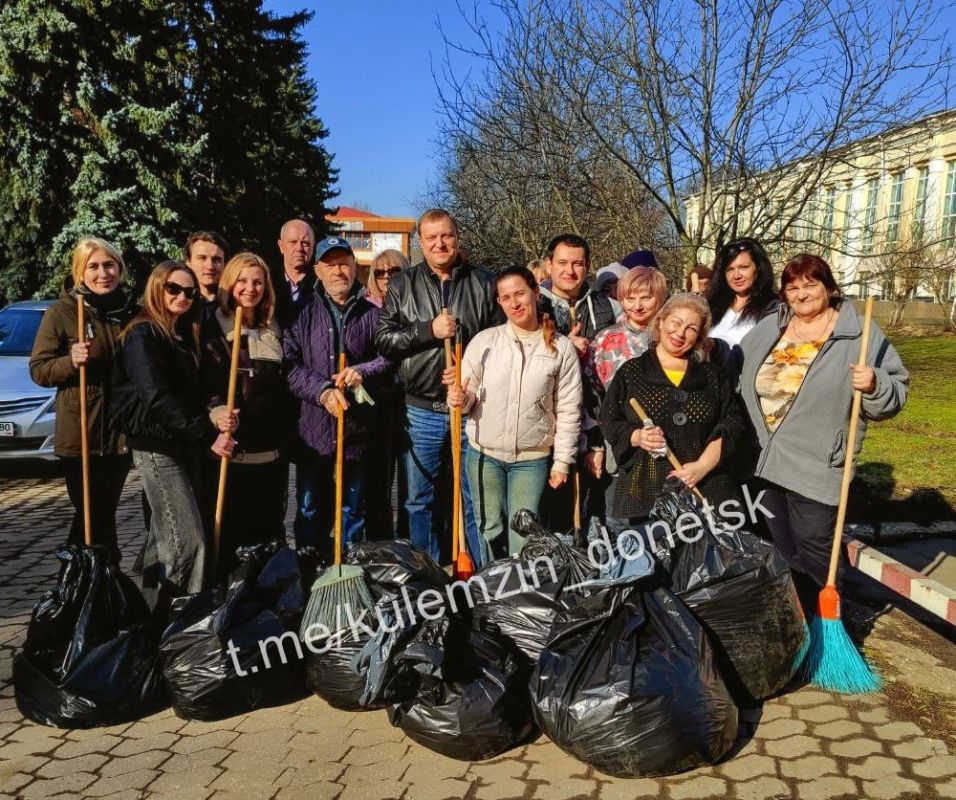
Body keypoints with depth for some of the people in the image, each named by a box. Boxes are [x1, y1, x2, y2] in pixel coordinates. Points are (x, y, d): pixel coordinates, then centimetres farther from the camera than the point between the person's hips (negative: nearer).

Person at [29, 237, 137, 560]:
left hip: (122, 432, 4)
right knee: (93, 515, -2)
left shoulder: (131, 311, 7)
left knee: (105, 512, 15)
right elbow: (38, 369, -5)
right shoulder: (61, 312, -5)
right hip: (81, 433, -4)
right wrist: (71, 361, -23)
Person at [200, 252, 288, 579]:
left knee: (268, 527, 11)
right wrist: (215, 410, -29)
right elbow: (203, 380, -10)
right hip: (228, 446, -5)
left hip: (270, 449, 5)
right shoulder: (213, 328, -1)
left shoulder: (274, 331, 15)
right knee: (223, 530, 1)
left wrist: (285, 439, 16)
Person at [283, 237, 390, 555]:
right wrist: (323, 391, -18)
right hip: (314, 430, 0)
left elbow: (391, 356, 3)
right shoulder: (303, 313, 3)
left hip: (359, 432, 0)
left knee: (353, 513, 14)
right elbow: (289, 364, -5)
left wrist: (363, 371, -16)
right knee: (309, 514, 11)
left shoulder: (371, 314, 5)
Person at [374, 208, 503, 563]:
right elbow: (383, 339, -1)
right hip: (420, 410, 1)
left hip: (473, 409, -1)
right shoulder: (403, 285, 6)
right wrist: (429, 330, -14)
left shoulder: (484, 283, 4)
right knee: (419, 500, 12)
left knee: (477, 500, 7)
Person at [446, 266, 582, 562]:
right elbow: (468, 397, 3)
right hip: (484, 454, 1)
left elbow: (568, 410, 0)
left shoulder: (561, 348, -4)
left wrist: (562, 461, 0)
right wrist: (460, 398, -21)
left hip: (532, 458, -1)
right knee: (491, 530, 13)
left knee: (522, 534, 4)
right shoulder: (484, 341, -2)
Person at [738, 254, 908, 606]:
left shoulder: (860, 335, -4)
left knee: (811, 551, 2)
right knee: (773, 549, 17)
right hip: (762, 460, 5)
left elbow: (894, 395, -3)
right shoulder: (767, 328, 10)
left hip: (816, 466, -5)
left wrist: (874, 385, -24)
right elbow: (737, 378, 19)